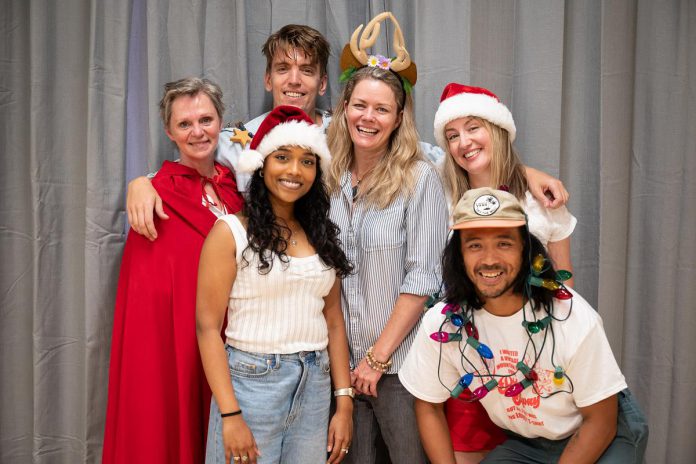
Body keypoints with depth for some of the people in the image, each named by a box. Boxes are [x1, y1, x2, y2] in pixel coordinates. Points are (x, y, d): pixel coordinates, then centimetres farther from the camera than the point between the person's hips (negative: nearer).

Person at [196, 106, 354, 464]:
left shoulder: (321, 234, 9)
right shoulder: (231, 231, -6)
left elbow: (334, 321, 9)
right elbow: (207, 327, -10)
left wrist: (344, 403, 3)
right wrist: (230, 415, -15)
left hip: (315, 386, 5)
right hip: (251, 381, -4)